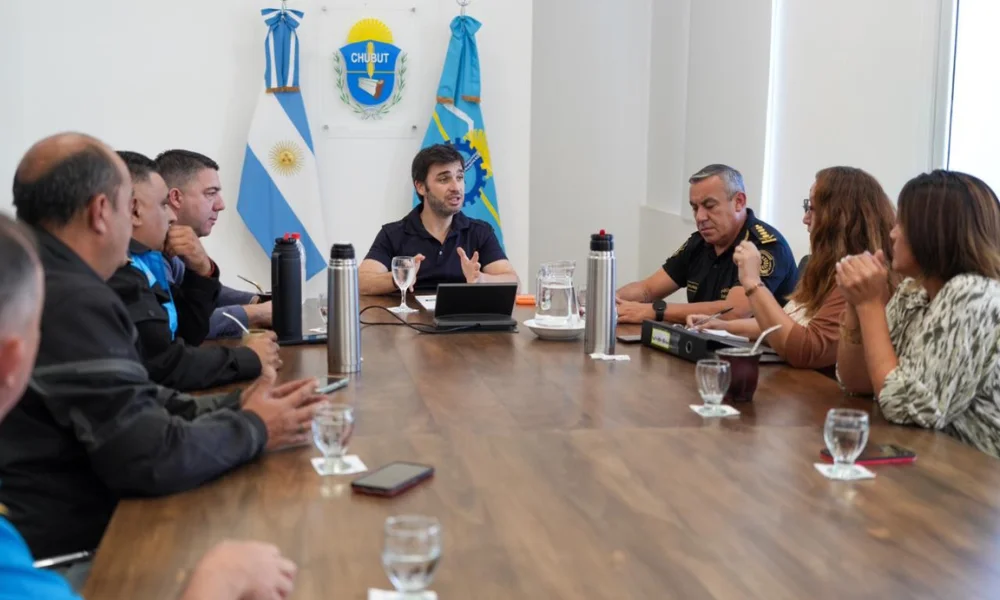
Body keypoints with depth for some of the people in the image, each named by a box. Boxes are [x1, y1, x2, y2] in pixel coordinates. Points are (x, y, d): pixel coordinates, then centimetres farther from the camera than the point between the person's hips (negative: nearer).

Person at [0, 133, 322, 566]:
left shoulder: (40, 280, 7)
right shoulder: (73, 303, -23)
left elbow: (127, 402, 9)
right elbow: (153, 458, -22)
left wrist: (232, 406, 1)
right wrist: (252, 428, -7)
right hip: (66, 549, -9)